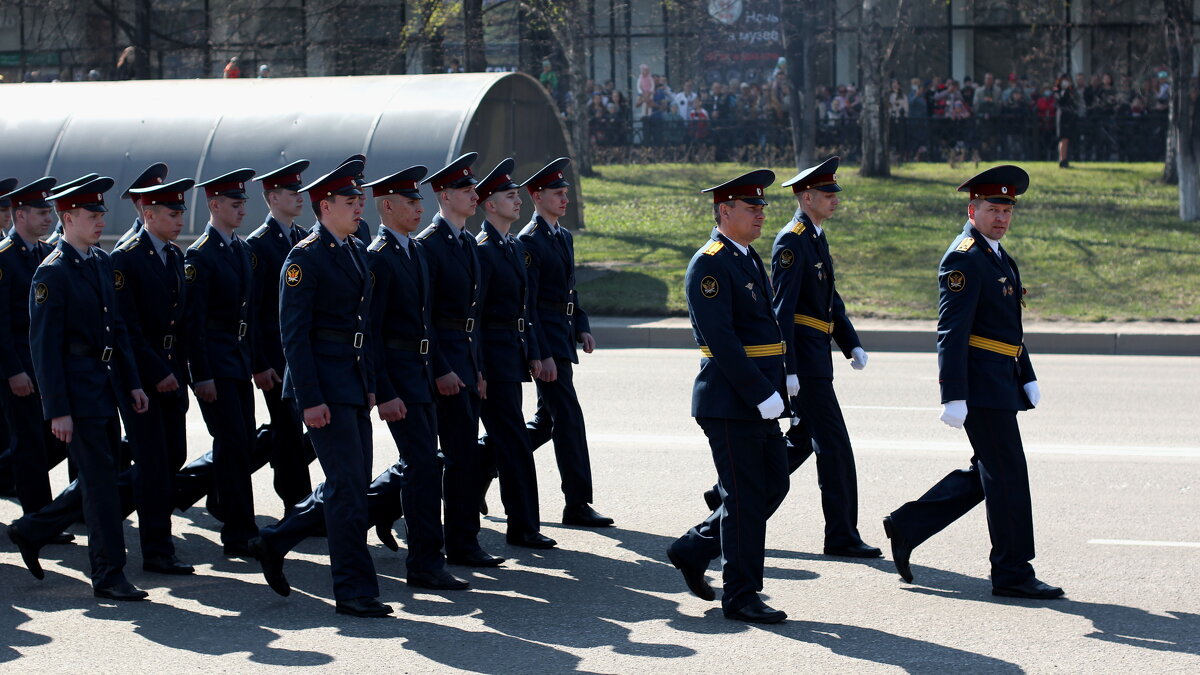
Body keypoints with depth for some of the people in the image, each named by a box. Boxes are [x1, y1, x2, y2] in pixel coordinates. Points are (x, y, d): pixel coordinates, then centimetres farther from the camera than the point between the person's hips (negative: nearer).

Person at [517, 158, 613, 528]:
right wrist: (542, 355, -20)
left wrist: (582, 327, 10)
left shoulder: (564, 237, 16)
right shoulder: (529, 241, -13)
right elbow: (525, 304, -16)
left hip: (563, 339, 9)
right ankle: (577, 504, -3)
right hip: (545, 341, -9)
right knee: (568, 418, -7)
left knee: (546, 421, 14)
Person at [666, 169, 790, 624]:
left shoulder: (750, 259, 17)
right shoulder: (709, 266, -14)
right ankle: (741, 595, 6)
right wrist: (762, 394, -22)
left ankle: (694, 549, 25)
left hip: (759, 396, 9)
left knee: (774, 486, 13)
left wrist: (785, 376, 9)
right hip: (730, 402, -9)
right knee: (746, 496, -4)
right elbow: (721, 340, -21)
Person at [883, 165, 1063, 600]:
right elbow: (951, 332, -19)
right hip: (981, 384, -10)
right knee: (1007, 475, -5)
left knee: (987, 474, 14)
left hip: (1002, 381, 10)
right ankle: (1012, 573, 2)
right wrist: (953, 397, -23)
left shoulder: (998, 257, 18)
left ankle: (907, 525, 22)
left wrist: (1027, 378, 21)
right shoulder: (963, 259, -14)